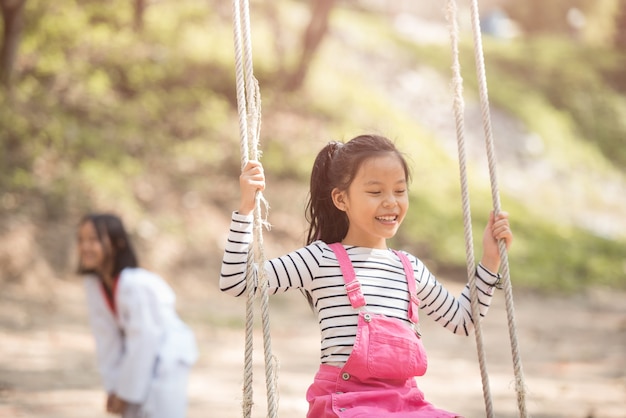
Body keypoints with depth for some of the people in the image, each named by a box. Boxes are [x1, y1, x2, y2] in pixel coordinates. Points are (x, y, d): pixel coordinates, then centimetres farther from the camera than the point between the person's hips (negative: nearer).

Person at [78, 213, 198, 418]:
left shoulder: (135, 285, -29)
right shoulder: (93, 284, -7)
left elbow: (144, 341, -24)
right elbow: (107, 338, -2)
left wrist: (127, 393, -16)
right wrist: (113, 387, -3)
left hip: (167, 360, -8)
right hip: (138, 361, 8)